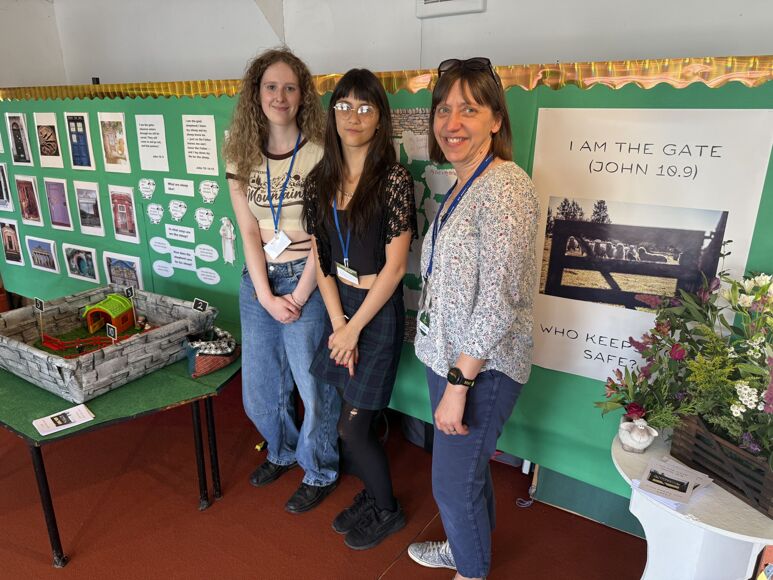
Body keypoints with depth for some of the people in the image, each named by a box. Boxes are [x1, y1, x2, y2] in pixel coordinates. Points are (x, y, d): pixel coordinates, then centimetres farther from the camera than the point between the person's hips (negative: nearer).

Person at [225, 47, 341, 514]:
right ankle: (282, 451, 45)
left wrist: (299, 295, -12)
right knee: (259, 389, 16)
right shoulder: (242, 157, 4)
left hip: (307, 281, -4)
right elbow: (249, 232, 0)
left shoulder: (320, 154, -9)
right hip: (258, 281, 5)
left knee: (314, 384, 7)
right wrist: (266, 296, -8)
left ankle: (320, 471, 33)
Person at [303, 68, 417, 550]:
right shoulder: (321, 181, 3)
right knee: (352, 421, 13)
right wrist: (337, 322, -6)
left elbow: (395, 266, -15)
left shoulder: (394, 180, -14)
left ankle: (388, 511, 30)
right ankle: (372, 493, 40)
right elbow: (320, 258, 3)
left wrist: (354, 328, -11)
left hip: (378, 311, -5)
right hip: (340, 306, 5)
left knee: (353, 426, 2)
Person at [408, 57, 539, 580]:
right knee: (466, 466, 25)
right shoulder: (464, 185, 8)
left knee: (454, 482, 8)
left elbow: (499, 301, -24)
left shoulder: (505, 189, -21)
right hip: (449, 356, 8)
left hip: (482, 368, -8)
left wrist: (458, 384, -20)